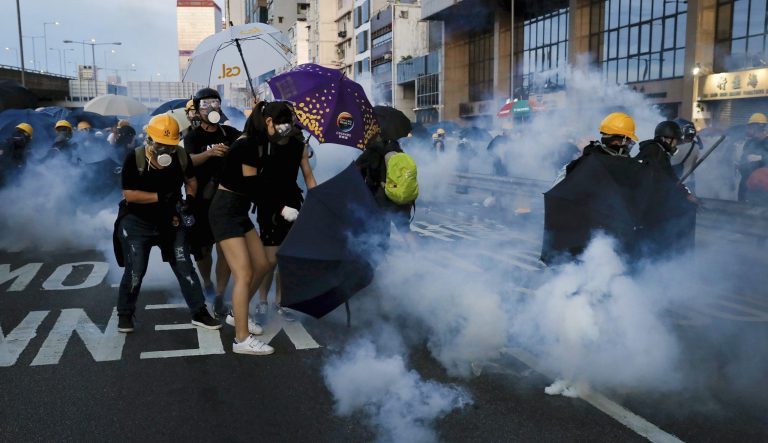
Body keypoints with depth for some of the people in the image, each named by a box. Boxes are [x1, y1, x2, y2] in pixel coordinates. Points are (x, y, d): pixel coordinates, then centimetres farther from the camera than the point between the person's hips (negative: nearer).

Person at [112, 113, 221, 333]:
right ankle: (125, 314, 22)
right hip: (138, 223, -3)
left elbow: (191, 180, 8)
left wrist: (189, 199, -11)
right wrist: (160, 197, -25)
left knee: (184, 267, 3)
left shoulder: (181, 156, -9)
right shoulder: (134, 159, -19)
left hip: (171, 221, 3)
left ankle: (200, 313, 10)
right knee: (135, 271, 0)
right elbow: (128, 194, -20)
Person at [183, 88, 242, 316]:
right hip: (202, 200, -1)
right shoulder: (193, 136, -2)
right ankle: (207, 283, 37)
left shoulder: (229, 133, 6)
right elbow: (190, 160, -23)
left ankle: (219, 298, 2)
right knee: (204, 247, 10)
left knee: (225, 249, -4)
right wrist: (209, 152, -43)